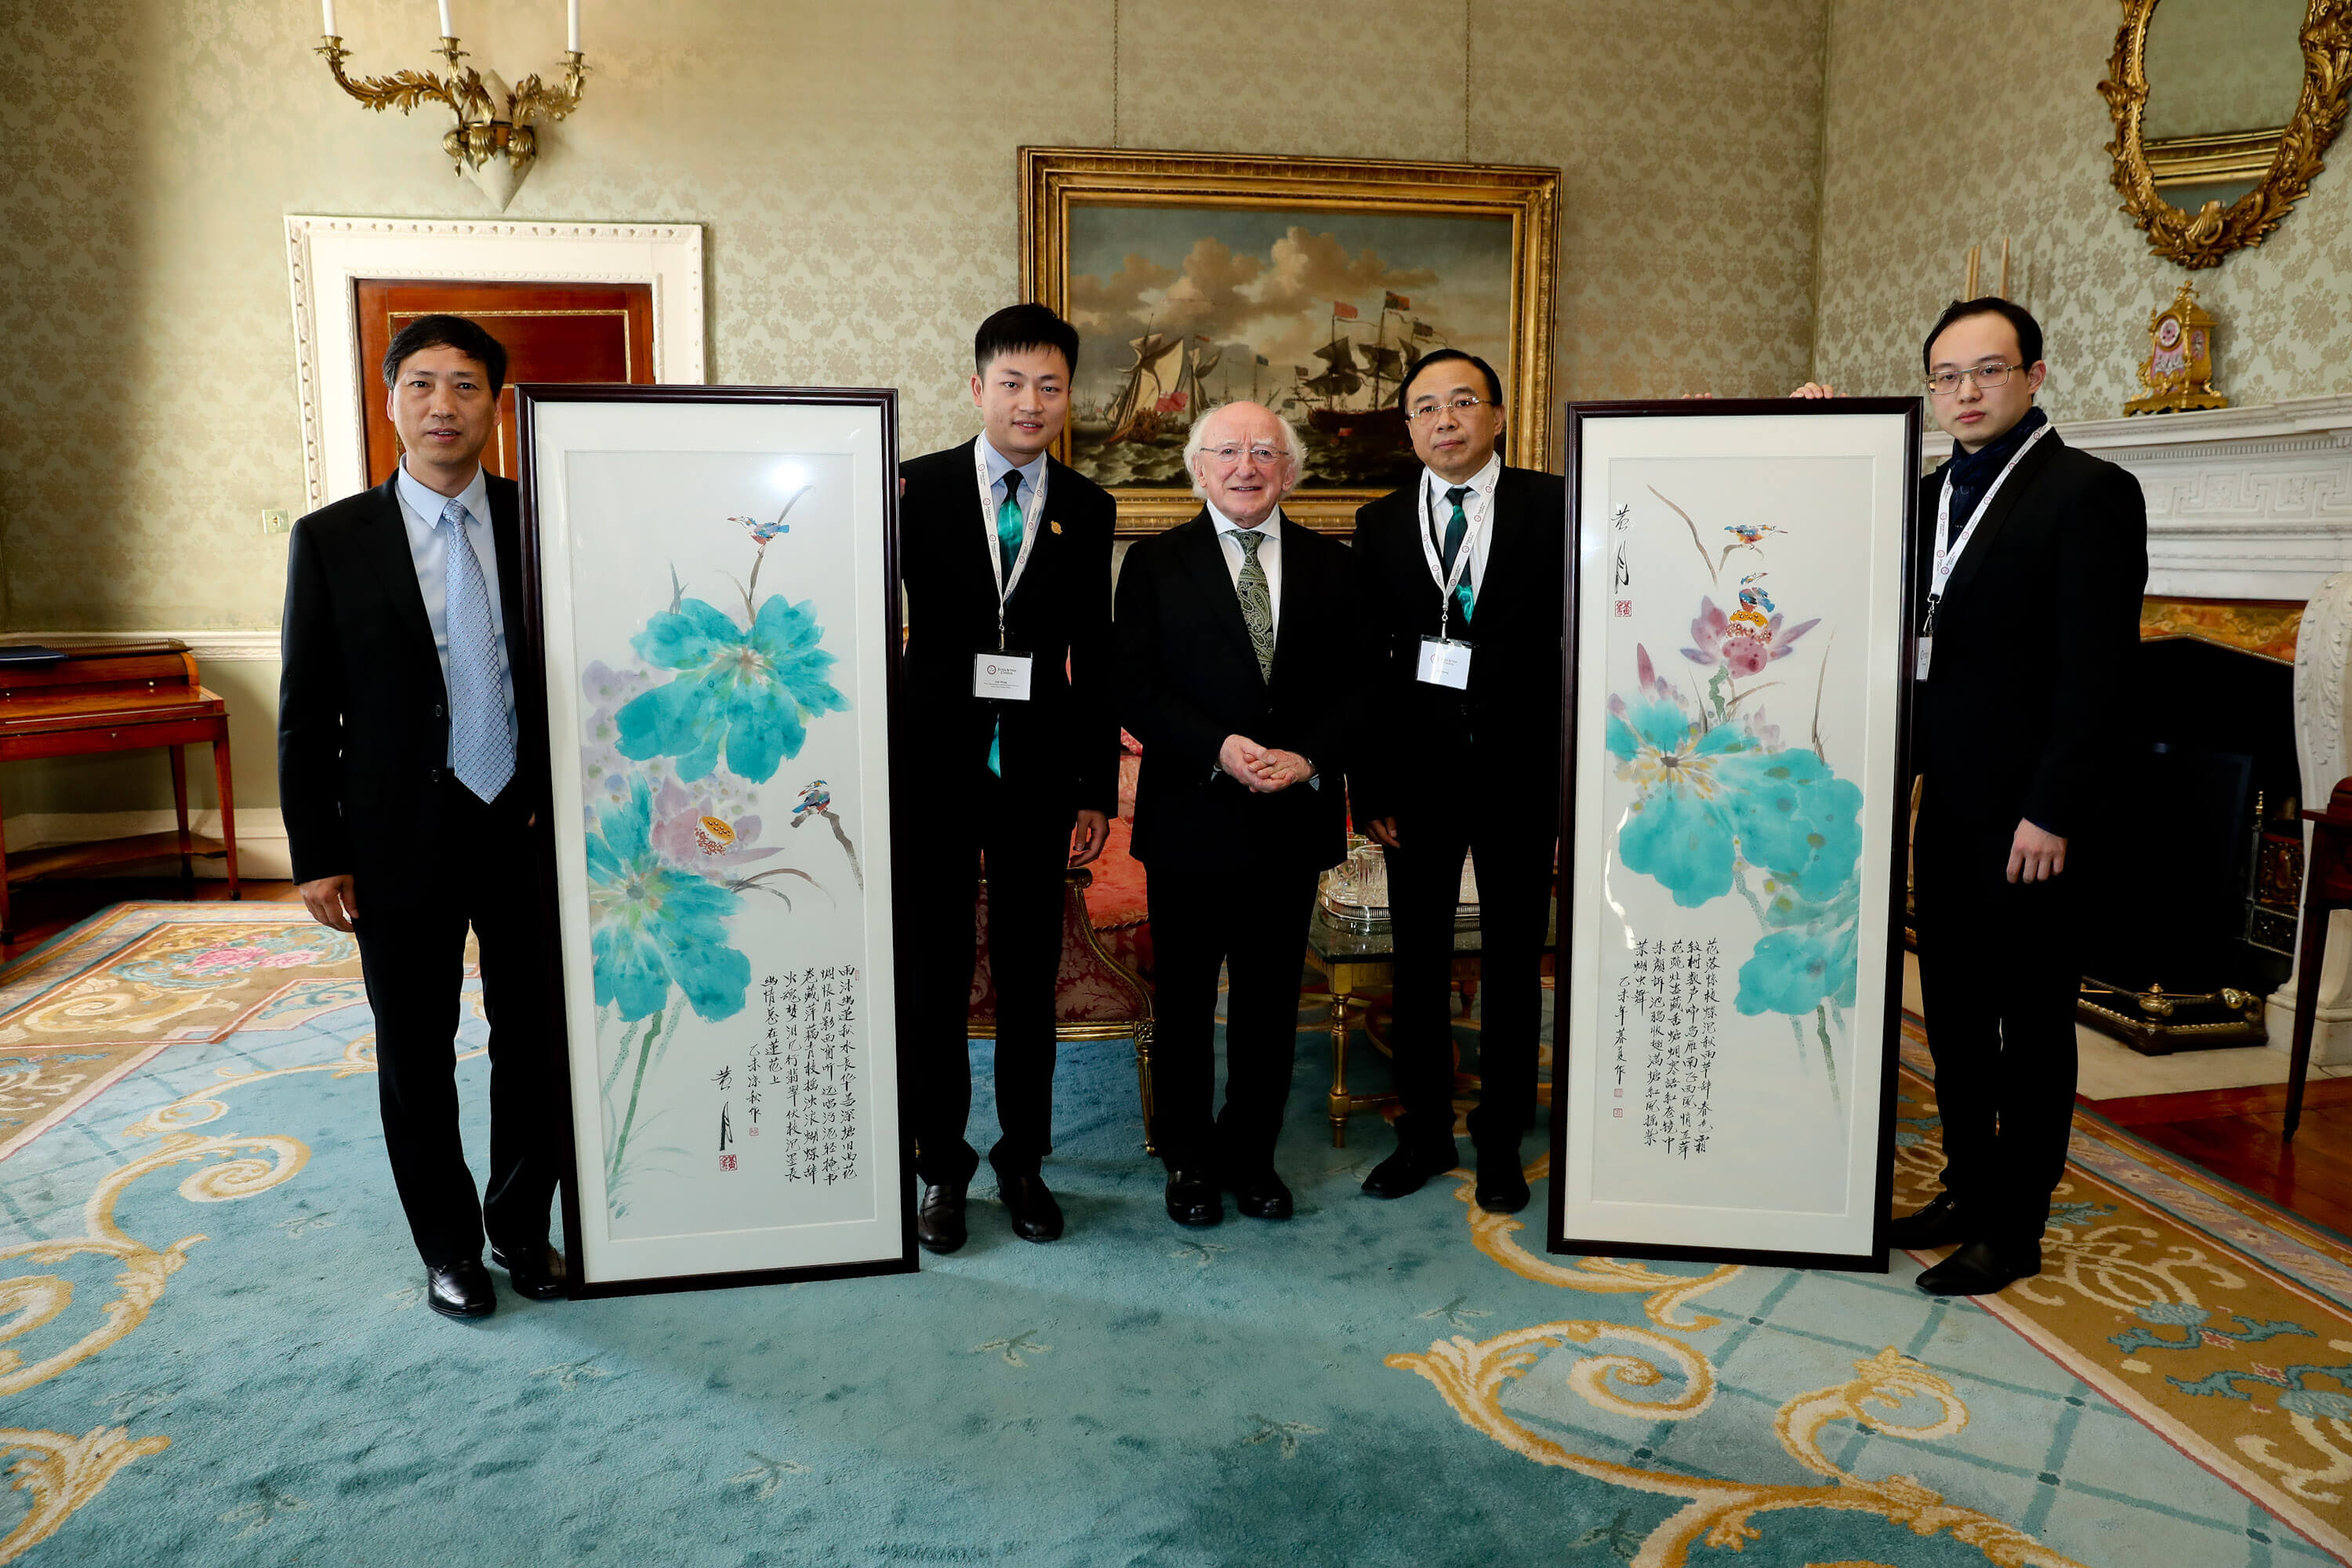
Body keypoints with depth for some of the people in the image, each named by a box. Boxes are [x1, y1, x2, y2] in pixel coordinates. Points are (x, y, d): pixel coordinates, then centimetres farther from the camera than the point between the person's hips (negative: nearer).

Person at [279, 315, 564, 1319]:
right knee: (416, 1056, 11)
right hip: (401, 842, 0)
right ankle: (448, 1246, 30)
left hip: (531, 829, 1)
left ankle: (523, 1226, 31)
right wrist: (316, 856, -3)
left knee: (535, 1043, 11)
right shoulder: (331, 540, -2)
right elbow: (305, 711, -1)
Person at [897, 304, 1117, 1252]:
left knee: (1030, 976, 10)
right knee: (934, 977, 7)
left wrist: (1097, 788, 4)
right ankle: (942, 1166, 23)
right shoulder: (916, 488, -1)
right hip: (933, 767, -1)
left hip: (1038, 773, 2)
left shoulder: (1087, 509, 6)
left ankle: (1023, 1161, 26)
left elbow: (1095, 658, 7)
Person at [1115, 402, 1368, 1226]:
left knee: (1270, 1001, 12)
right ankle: (1189, 1160, 25)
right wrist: (1218, 749, -18)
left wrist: (1309, 758, -12)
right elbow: (1133, 688, -5)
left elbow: (1357, 684, 5)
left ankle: (1251, 1155, 28)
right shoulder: (1155, 563, 2)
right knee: (1183, 1002, 9)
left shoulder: (1332, 565, 8)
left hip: (1294, 818, 2)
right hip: (1190, 818, -2)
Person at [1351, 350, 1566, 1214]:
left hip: (1520, 769, -1)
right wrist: (1370, 786, -1)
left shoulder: (1555, 507, 0)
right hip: (1418, 774, 2)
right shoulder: (1381, 524, 5)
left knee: (1513, 963, 9)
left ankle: (1500, 1141, 24)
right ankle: (1423, 1132, 25)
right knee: (1419, 960, 10)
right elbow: (1363, 664, 3)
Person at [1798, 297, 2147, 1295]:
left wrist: (2052, 813, -19)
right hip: (1947, 803, 7)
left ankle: (2014, 1230, 17)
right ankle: (1968, 1191, 30)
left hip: (2029, 813, -7)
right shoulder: (1931, 496, 13)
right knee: (1954, 1012, 15)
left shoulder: (2089, 492, -9)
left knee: (2030, 1021, 5)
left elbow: (2097, 668, -14)